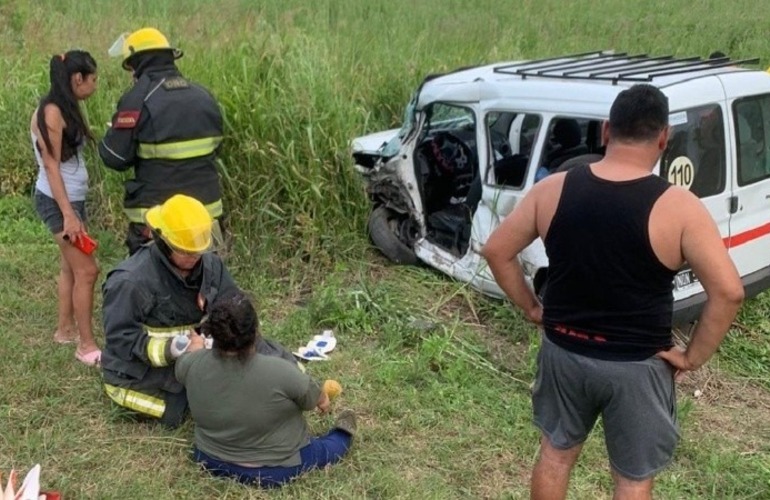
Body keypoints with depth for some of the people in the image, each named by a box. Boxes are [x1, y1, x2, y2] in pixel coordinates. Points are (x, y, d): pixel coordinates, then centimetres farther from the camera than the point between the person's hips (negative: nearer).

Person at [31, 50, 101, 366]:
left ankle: (65, 329, 28)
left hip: (72, 197, 9)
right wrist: (68, 214, -22)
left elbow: (69, 160, 9)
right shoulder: (51, 112, -18)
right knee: (86, 270, -7)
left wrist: (74, 209, 8)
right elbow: (51, 166, -20)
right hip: (57, 201, -9)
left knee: (70, 266, 15)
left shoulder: (66, 109, 9)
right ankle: (86, 345, 1)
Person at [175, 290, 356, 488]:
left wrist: (196, 343, 28)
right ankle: (342, 434, 49)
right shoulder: (279, 373, -30)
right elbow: (319, 400, -11)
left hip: (211, 461, 4)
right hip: (277, 471, -3)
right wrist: (323, 400, 11)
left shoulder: (193, 365, -19)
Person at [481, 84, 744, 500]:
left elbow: (496, 251, -1)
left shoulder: (553, 189, -7)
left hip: (563, 351, 3)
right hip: (635, 365, -3)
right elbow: (728, 292, -19)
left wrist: (531, 308, 9)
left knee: (556, 449, 25)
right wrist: (692, 357, -7)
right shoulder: (678, 207, -17)